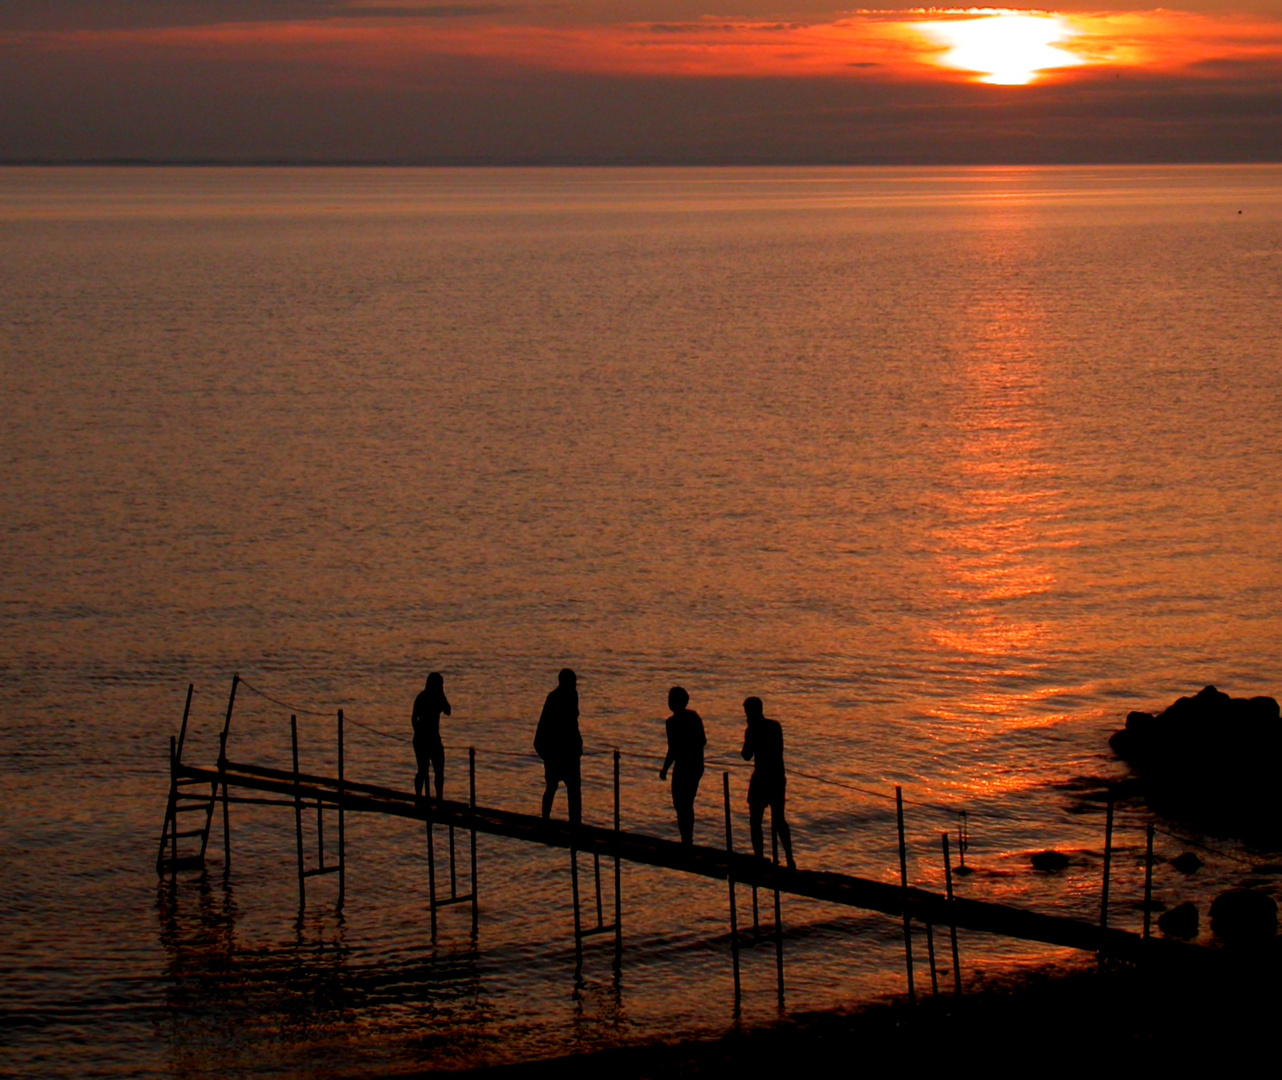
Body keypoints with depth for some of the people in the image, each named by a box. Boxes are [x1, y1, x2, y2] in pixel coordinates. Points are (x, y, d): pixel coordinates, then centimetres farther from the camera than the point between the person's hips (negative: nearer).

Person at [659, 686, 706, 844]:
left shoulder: (673, 722, -16)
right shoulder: (695, 717, 6)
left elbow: (673, 750, -17)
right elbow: (703, 741, 13)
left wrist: (664, 769, -6)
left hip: (683, 767, -7)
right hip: (697, 766, 7)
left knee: (680, 806, 0)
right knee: (688, 805, 19)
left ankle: (686, 842, -3)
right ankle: (689, 841, 24)